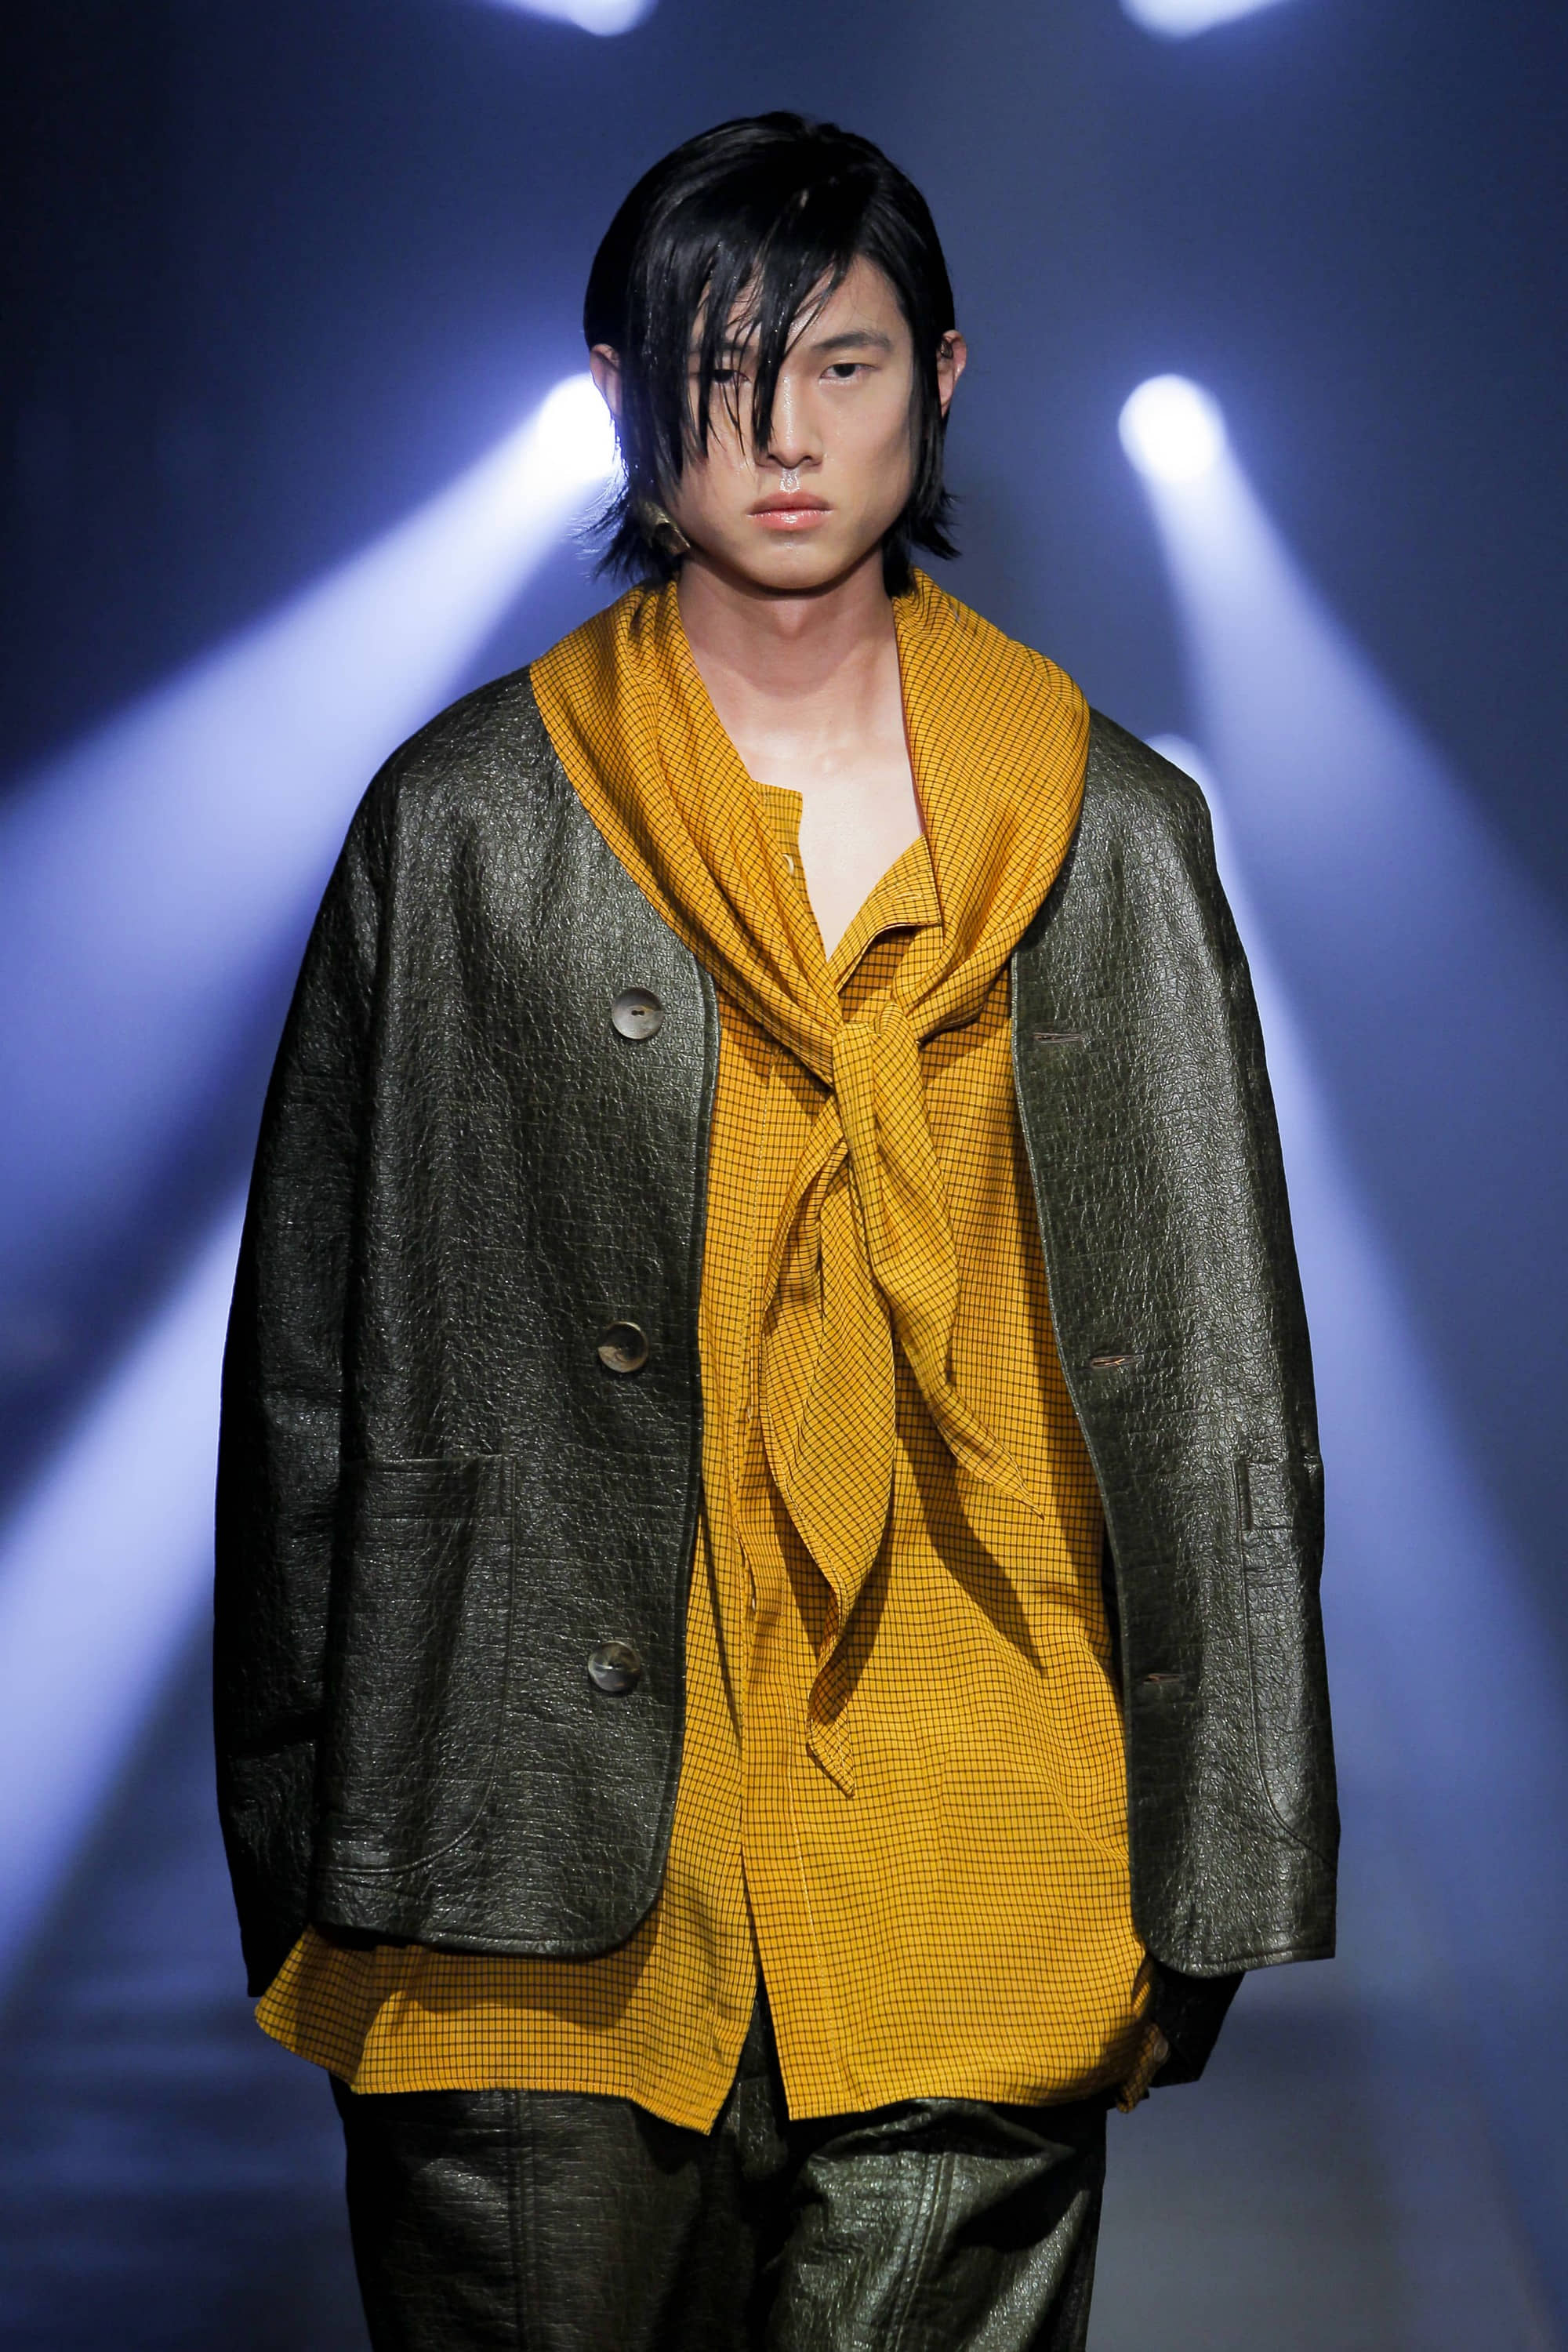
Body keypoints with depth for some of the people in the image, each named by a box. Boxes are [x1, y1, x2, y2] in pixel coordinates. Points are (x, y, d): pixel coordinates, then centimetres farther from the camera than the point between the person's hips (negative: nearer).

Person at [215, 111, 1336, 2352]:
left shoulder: (1110, 834, 6)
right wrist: (313, 1868, 3)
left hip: (978, 1900, 1)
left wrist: (1207, 1878, 3)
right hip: (543, 1900, -1)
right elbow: (314, 1368, 5)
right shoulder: (463, 821, 3)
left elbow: (1220, 1389, 7)